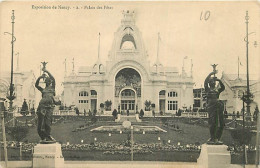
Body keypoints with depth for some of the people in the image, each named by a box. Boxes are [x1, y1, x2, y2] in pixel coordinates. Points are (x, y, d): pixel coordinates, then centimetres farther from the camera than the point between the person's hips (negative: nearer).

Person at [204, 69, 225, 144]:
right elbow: (205, 82, -3)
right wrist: (211, 74, -2)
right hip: (211, 106, -4)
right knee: (213, 123, -11)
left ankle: (217, 139, 7)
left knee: (221, 123, 0)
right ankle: (212, 138, -4)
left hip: (218, 106, 5)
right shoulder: (208, 89, 12)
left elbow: (223, 87, 5)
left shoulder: (217, 90, 23)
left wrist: (219, 81, -3)